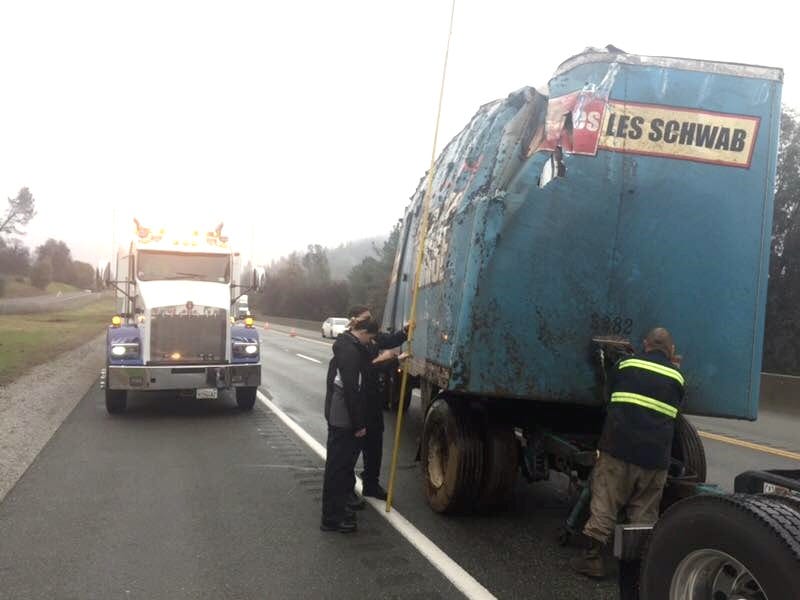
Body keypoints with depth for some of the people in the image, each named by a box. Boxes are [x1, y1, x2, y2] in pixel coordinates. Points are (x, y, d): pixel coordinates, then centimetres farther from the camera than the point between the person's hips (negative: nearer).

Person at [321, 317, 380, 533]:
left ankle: (338, 508, 32)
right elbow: (351, 390, -24)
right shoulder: (350, 351, -21)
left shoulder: (347, 346, 12)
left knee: (343, 464, 19)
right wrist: (358, 424, -20)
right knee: (338, 466, -3)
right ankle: (331, 518, 6)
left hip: (339, 417, 10)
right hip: (343, 419, -10)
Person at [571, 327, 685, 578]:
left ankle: (593, 557, 6)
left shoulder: (625, 365, 7)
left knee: (604, 503, 4)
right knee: (645, 509, 11)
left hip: (618, 447, -1)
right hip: (655, 454, 2)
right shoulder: (677, 376, 10)